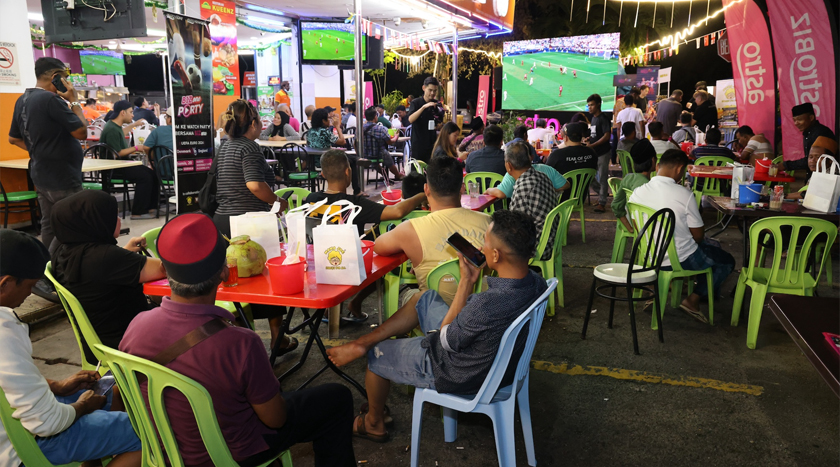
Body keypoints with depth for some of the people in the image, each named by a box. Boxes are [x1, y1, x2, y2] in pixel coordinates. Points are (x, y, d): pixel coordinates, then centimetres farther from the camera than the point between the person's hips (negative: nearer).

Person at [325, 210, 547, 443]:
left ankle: (374, 424, 44)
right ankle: (362, 342, 27)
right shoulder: (536, 282, -17)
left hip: (459, 377, -7)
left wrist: (466, 282, -19)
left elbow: (445, 340, -20)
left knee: (377, 354, 17)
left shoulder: (485, 306, -42)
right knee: (426, 299, 20)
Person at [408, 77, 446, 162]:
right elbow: (410, 119, -20)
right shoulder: (416, 103, -4)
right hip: (418, 144, -3)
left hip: (433, 144, 3)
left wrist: (439, 125, -5)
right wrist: (424, 107, -27)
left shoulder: (437, 104, 8)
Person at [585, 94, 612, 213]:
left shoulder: (603, 119, -10)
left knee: (602, 178, -4)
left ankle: (602, 203, 0)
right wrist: (589, 140, 6)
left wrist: (592, 145, -23)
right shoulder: (593, 118, 15)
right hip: (593, 153, 8)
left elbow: (607, 136, -19)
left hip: (602, 153, -8)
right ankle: (602, 193, 31)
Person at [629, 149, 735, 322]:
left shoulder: (637, 193, -7)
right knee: (727, 262, 21)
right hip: (681, 261, -7)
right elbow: (698, 235, -11)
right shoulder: (684, 194, -21)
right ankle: (693, 300, 9)